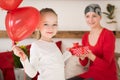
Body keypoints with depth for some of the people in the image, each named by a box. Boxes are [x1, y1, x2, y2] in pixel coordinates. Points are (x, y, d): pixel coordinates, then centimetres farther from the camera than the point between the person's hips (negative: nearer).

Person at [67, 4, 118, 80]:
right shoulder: (85, 37, 5)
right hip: (91, 74, 6)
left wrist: (90, 56, -33)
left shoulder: (108, 35, -13)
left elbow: (106, 64, -16)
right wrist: (82, 56, -16)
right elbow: (84, 63, 6)